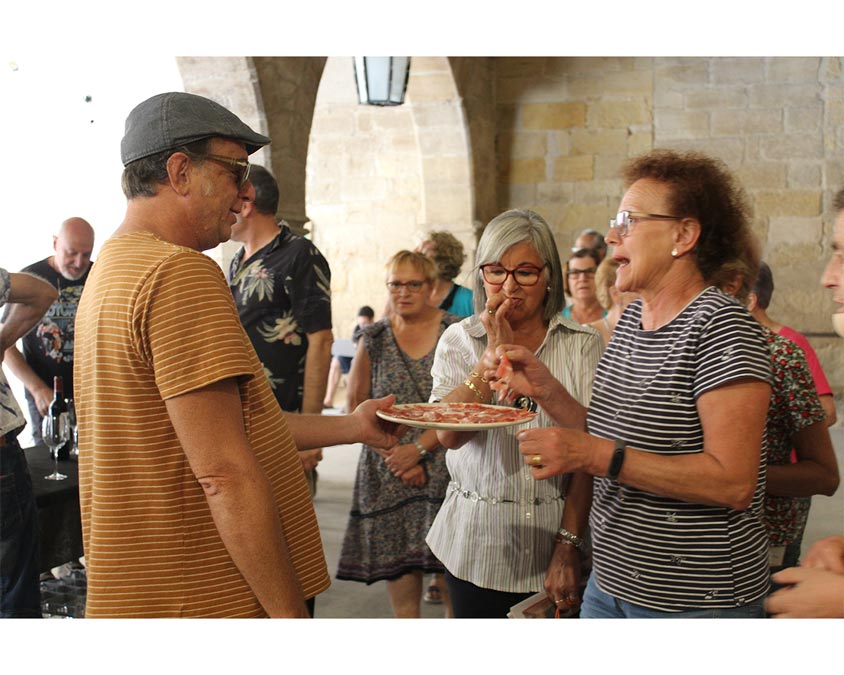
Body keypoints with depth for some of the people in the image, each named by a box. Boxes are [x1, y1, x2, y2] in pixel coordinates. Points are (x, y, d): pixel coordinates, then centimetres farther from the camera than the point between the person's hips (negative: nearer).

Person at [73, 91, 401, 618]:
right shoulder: (182, 273, -19)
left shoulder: (114, 267, 13)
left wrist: (352, 427, 20)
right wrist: (290, 613, -18)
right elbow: (224, 472, -24)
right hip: (212, 603, -10)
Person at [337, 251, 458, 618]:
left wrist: (420, 448, -13)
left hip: (445, 465, -2)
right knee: (397, 561, 1)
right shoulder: (373, 339, 7)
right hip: (388, 473, 2)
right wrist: (394, 456, -6)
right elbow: (357, 404, 6)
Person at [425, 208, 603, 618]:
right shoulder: (459, 341, 3)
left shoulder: (582, 344, -1)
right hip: (477, 544, 1)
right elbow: (448, 434, -11)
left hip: (555, 543, -1)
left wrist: (568, 545, -14)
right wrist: (494, 352, -13)